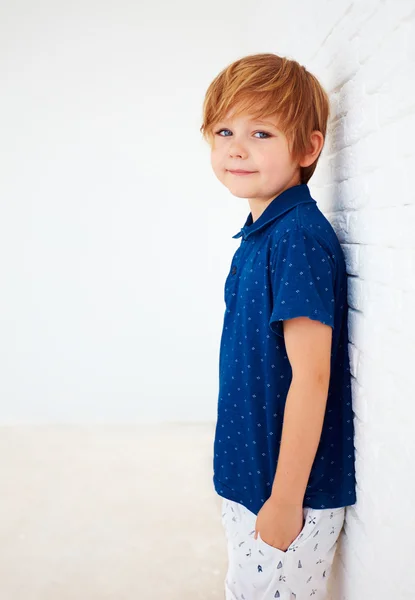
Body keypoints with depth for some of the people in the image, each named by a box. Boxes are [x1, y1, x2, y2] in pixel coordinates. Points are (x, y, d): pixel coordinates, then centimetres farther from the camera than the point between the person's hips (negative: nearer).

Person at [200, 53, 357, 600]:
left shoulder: (299, 238, -23)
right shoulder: (260, 233, 5)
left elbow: (311, 378, -24)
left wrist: (285, 503, -18)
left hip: (288, 492, -9)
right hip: (250, 477, 9)